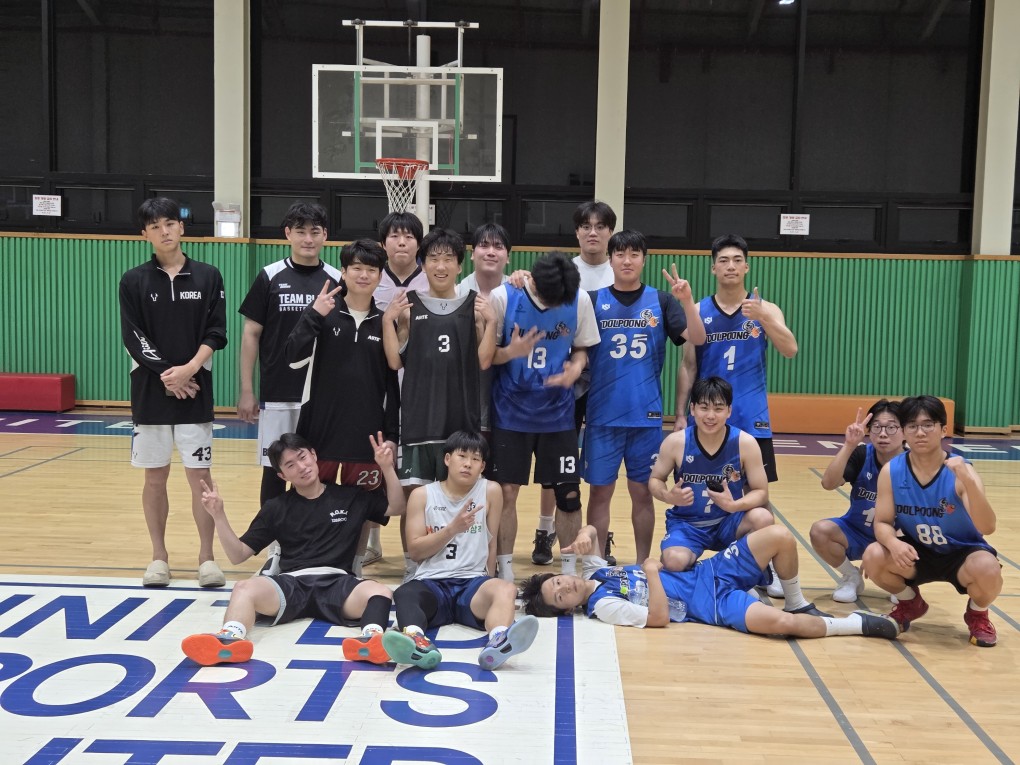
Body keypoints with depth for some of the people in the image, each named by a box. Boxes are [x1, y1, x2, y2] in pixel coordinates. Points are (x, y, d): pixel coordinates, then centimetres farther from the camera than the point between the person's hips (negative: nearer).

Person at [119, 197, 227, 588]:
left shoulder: (208, 277, 3)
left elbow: (216, 333, -1)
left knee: (200, 475, -1)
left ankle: (207, 557, 7)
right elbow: (133, 338, -3)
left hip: (195, 391, -1)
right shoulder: (134, 281, 2)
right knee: (155, 477, 7)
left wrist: (189, 369, -15)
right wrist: (166, 374, -13)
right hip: (150, 392, 1)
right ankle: (159, 557, 18)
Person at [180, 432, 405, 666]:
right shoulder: (276, 508, 18)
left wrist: (387, 467, 8)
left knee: (380, 592, -34)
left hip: (337, 583, 0)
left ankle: (372, 639, -64)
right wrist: (219, 516, 1)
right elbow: (238, 555, 17)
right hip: (291, 584, 1)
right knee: (244, 588, -32)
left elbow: (397, 508, 23)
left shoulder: (351, 497, 19)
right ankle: (230, 639, -61)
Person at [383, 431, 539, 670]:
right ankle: (416, 642, -67)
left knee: (505, 589, -34)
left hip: (472, 582, 0)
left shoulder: (491, 491, 8)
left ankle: (498, 642, -66)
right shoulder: (422, 495, 8)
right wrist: (453, 528, -9)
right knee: (404, 594, -35)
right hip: (431, 583, 0)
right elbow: (415, 550, 3)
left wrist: (488, 588, 7)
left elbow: (491, 543, 11)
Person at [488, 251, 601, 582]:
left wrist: (575, 368, -16)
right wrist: (510, 352, -26)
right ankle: (505, 572, 15)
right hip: (510, 414, -1)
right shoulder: (502, 297, -12)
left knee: (569, 493, 4)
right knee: (506, 492, 1)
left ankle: (569, 569, 21)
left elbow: (581, 349, 6)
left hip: (557, 414, 2)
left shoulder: (581, 301, -7)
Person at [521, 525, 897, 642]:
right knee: (779, 623, -31)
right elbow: (660, 617, -21)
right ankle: (857, 623, -7)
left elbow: (593, 530, 17)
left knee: (780, 536, -11)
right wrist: (652, 571, -18)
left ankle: (798, 604, 13)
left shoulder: (592, 571, 8)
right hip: (708, 605, -7)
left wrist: (585, 535, -6)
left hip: (708, 573, 8)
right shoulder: (603, 606, -14)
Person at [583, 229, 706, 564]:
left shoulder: (661, 301, 4)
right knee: (600, 491, 5)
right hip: (602, 415, 0)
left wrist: (687, 300, -19)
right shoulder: (594, 300, 2)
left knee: (643, 492, 8)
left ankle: (643, 566, 21)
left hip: (646, 416, 1)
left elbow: (697, 339, -6)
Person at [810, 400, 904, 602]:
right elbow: (828, 484, -31)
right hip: (856, 532, 2)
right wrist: (849, 445, -41)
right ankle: (852, 577, 2)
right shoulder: (861, 455, -15)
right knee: (820, 530, -27)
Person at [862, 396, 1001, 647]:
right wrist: (894, 543, -37)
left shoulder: (961, 471, -21)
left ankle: (977, 614, 5)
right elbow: (882, 523, -12)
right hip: (918, 553, 3)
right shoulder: (891, 471, -13)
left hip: (963, 553, -2)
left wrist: (968, 481, -47)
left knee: (987, 570, -35)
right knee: (874, 557, -24)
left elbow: (987, 528, -31)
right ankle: (910, 603, 11)